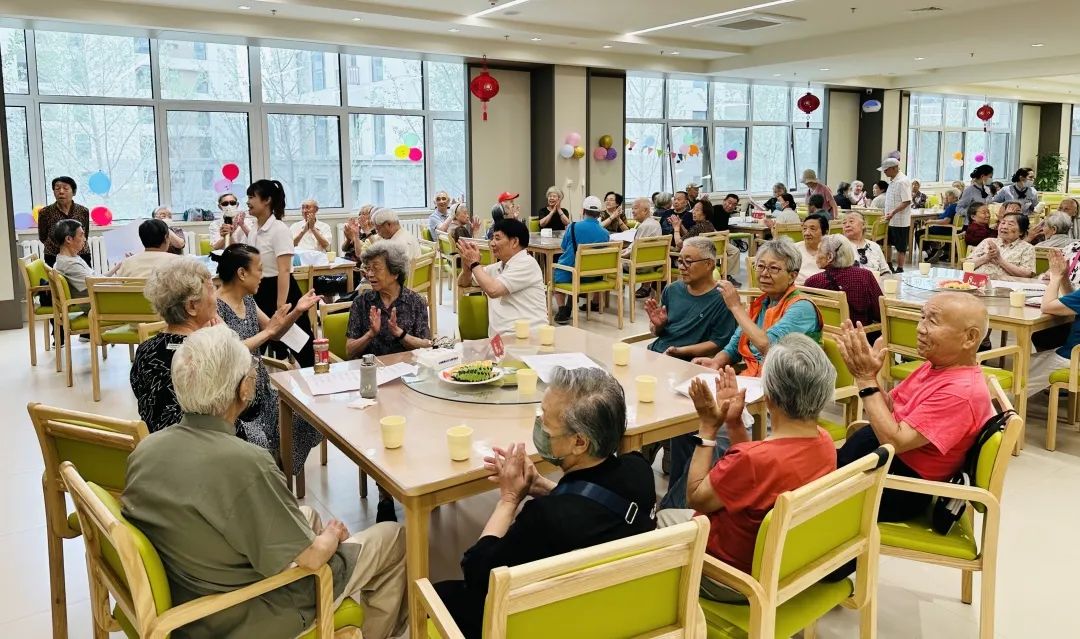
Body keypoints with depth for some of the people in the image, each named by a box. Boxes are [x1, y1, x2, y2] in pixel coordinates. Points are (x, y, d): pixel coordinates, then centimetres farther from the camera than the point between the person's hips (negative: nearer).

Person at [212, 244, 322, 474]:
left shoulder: (247, 300, 10)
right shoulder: (215, 306, -16)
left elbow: (274, 334, 20)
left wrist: (297, 311, 5)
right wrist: (267, 331, -18)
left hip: (260, 392, 9)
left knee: (305, 418, -5)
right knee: (257, 443, -29)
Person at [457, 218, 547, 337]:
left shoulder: (526, 263, -5)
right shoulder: (497, 267, 18)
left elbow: (493, 290, -15)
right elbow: (463, 283, 24)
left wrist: (474, 263, -2)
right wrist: (467, 264, 3)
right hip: (500, 337, 7)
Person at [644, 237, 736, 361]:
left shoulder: (721, 299, -7)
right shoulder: (671, 290, 12)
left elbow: (718, 344, -10)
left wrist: (681, 351, -18)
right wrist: (657, 325, -2)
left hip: (687, 362, -6)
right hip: (654, 353, 6)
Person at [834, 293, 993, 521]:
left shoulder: (961, 392, -26)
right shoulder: (936, 365, 2)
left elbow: (896, 441, -28)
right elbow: (889, 409, 6)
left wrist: (867, 380, -24)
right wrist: (866, 371, -11)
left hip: (905, 487, -8)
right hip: (889, 459, 8)